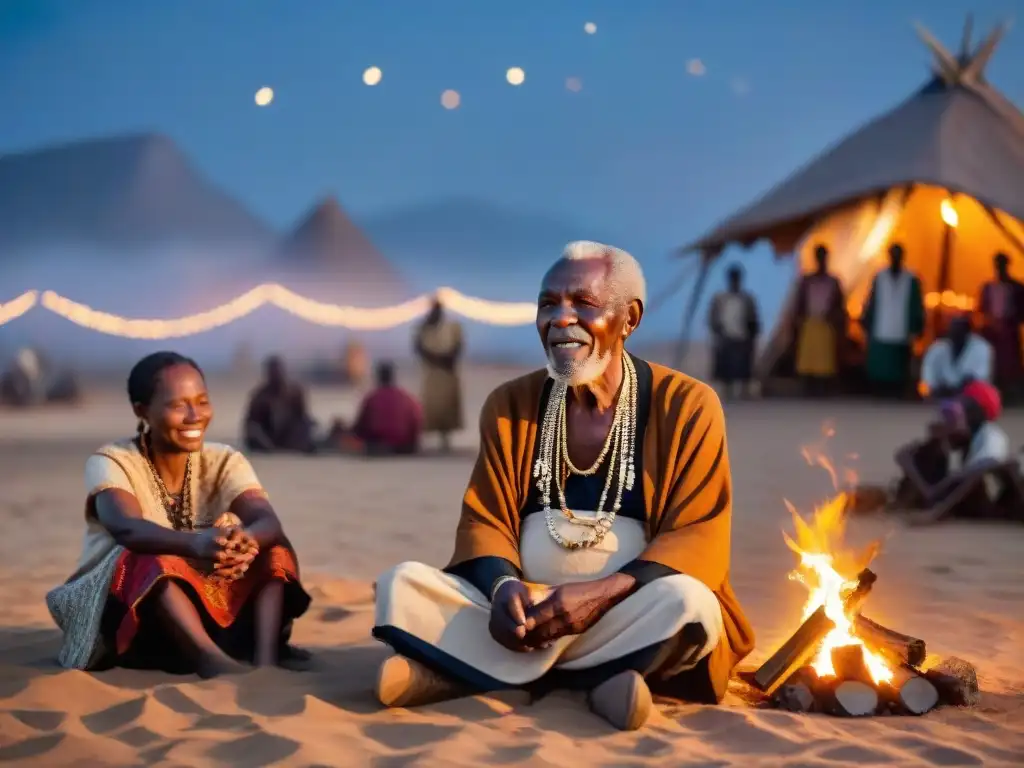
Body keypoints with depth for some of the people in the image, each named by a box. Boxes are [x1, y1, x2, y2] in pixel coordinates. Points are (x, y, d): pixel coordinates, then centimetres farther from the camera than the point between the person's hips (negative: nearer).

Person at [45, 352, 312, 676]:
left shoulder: (224, 462, -2)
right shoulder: (111, 462, -12)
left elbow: (269, 522, -21)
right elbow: (127, 528, -34)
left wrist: (247, 540, -48)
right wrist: (194, 544, -56)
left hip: (207, 604, 4)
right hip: (121, 615, -4)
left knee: (271, 549, -19)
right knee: (154, 559, -34)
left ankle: (265, 657, -40)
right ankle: (212, 658, -53)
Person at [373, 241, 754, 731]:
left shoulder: (686, 406, -3)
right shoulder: (510, 404, 8)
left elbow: (697, 538, -8)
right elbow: (484, 520, 6)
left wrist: (601, 594, -24)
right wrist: (504, 587, -18)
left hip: (623, 621, -2)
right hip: (523, 615, 3)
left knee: (686, 602, -35)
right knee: (403, 585, -19)